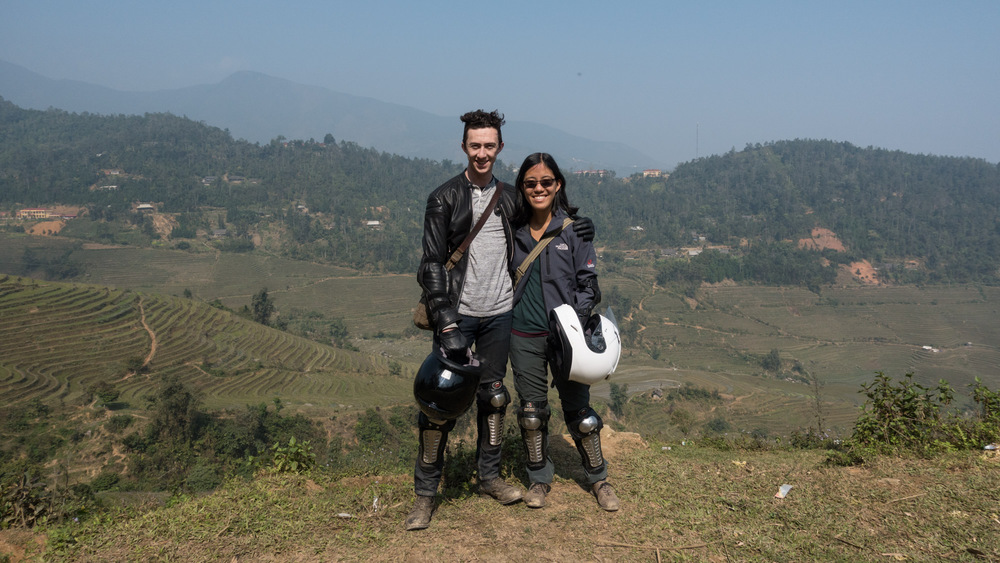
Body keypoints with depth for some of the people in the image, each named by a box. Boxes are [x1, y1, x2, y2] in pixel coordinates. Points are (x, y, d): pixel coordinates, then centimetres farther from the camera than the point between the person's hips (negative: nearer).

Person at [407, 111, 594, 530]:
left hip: (499, 313, 4)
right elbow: (432, 263, -9)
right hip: (457, 313, -4)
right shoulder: (444, 198, -4)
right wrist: (444, 318, -19)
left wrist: (574, 230, 7)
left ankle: (489, 476, 29)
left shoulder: (509, 197, 10)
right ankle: (425, 492, 6)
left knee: (492, 394, 13)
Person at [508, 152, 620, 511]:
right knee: (531, 410, 9)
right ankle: (539, 478, 27)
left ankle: (598, 478, 24)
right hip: (523, 336, 2)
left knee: (578, 407, 6)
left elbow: (588, 282, -2)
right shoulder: (514, 231, 4)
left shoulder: (573, 228, -3)